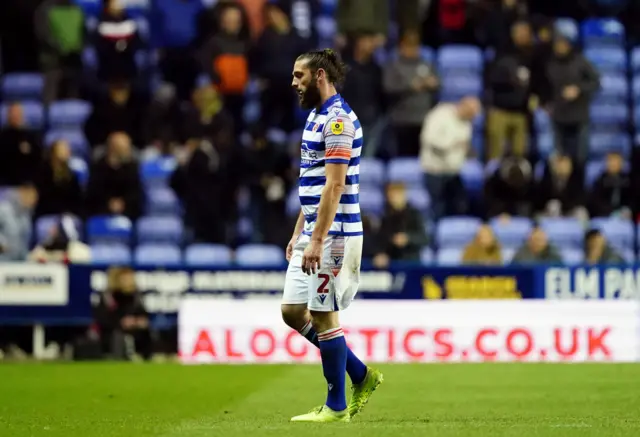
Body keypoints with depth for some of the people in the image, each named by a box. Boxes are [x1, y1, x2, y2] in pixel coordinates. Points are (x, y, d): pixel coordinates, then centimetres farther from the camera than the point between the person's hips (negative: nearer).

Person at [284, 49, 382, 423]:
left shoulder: (338, 119, -15)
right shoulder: (317, 117, 16)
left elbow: (334, 185, -21)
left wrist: (317, 240, -24)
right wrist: (298, 233, 20)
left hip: (334, 234, -10)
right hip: (313, 233, 10)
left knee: (323, 315, -5)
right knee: (293, 311, 9)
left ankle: (336, 407, 4)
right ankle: (362, 376, 19)